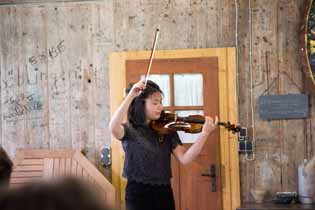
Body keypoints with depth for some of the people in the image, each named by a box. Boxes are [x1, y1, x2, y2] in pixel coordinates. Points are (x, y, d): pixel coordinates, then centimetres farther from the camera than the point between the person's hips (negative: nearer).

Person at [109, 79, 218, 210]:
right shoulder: (129, 130, -5)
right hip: (138, 193, -3)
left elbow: (184, 159, -7)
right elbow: (113, 128, -29)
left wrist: (204, 134, -18)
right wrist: (130, 96, -30)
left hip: (164, 192, 3)